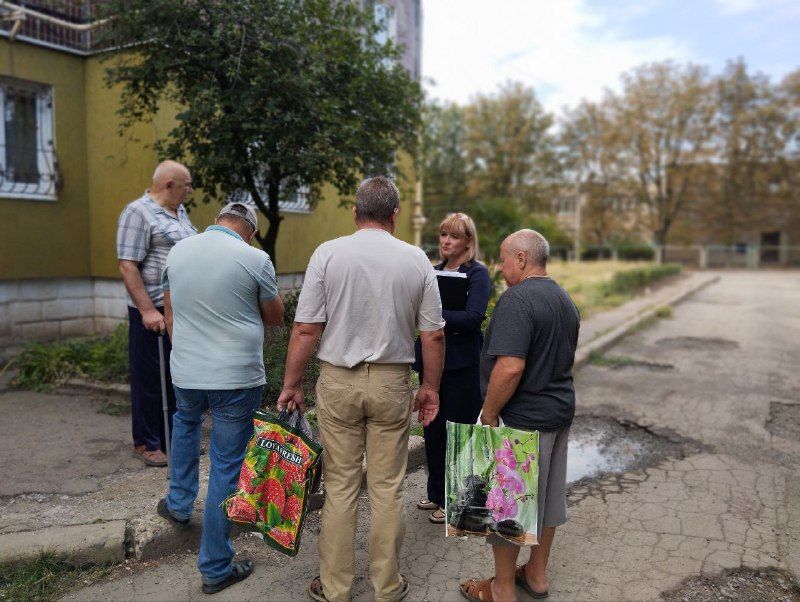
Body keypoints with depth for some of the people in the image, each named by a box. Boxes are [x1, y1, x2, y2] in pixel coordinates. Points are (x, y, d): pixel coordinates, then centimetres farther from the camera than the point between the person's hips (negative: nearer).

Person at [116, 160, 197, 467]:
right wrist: (147, 310, -21)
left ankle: (173, 437, 28)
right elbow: (127, 265, -16)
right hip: (154, 311, -8)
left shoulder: (179, 211, 15)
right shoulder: (138, 212, -11)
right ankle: (146, 443, 16)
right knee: (150, 379, 2)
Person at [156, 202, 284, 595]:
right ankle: (215, 568, 17)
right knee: (227, 466, 6)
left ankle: (179, 504, 44)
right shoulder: (255, 259, -12)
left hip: (185, 374, 5)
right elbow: (275, 317, 1)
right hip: (237, 378, -4)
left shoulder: (178, 251, 3)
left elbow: (169, 315, 13)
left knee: (186, 421, 36)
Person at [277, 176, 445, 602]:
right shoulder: (416, 260, -2)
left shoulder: (328, 253, -6)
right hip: (392, 382, 1)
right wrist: (430, 387, 12)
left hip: (338, 379, 0)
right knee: (387, 489, 11)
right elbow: (433, 335, 0)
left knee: (340, 487, 10)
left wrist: (291, 384, 3)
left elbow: (305, 329, -8)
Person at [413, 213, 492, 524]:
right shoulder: (434, 271, 11)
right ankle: (436, 494, 32)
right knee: (432, 431, 14)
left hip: (463, 366, -6)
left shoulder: (478, 273, -7)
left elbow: (473, 318, -20)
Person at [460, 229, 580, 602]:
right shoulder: (566, 301, 10)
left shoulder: (517, 299, -22)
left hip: (522, 419, -9)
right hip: (560, 412, 9)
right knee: (547, 497, 19)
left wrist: (489, 413, -20)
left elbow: (510, 366, -31)